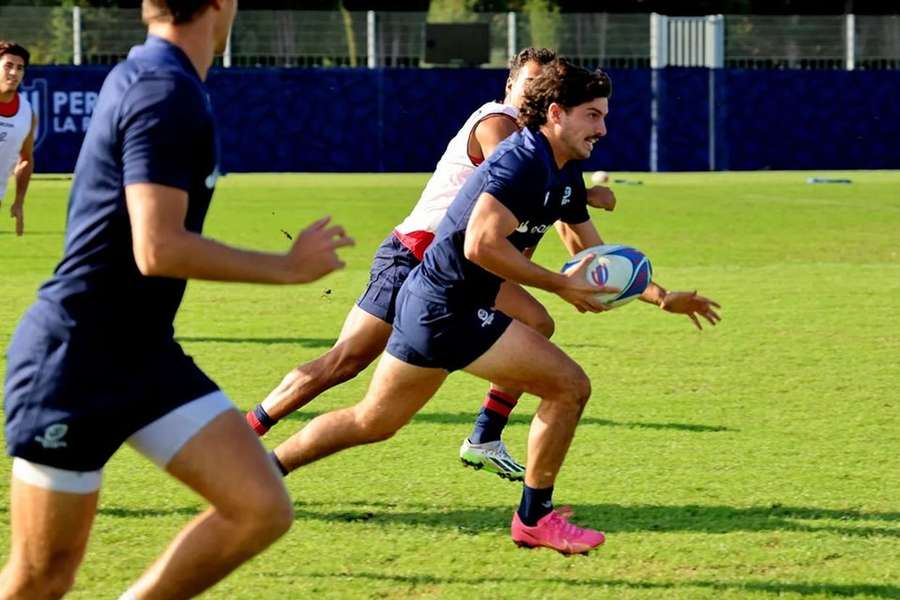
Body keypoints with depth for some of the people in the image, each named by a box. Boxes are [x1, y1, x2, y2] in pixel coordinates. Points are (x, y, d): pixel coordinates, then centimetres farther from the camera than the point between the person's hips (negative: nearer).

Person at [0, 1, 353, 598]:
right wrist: (289, 267, -17)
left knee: (262, 509, -4)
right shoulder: (166, 96, -19)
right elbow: (158, 250, -26)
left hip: (145, 356, 9)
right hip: (73, 365, -9)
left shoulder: (142, 76, 11)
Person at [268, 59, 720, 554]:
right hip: (447, 308, -10)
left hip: (427, 305, 10)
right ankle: (534, 518, 3)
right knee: (570, 386, -7)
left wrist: (662, 298, 19)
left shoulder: (565, 175, 14)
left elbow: (596, 257, 25)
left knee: (370, 422, 17)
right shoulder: (524, 161, -17)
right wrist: (561, 285, -21)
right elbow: (481, 244, -27)